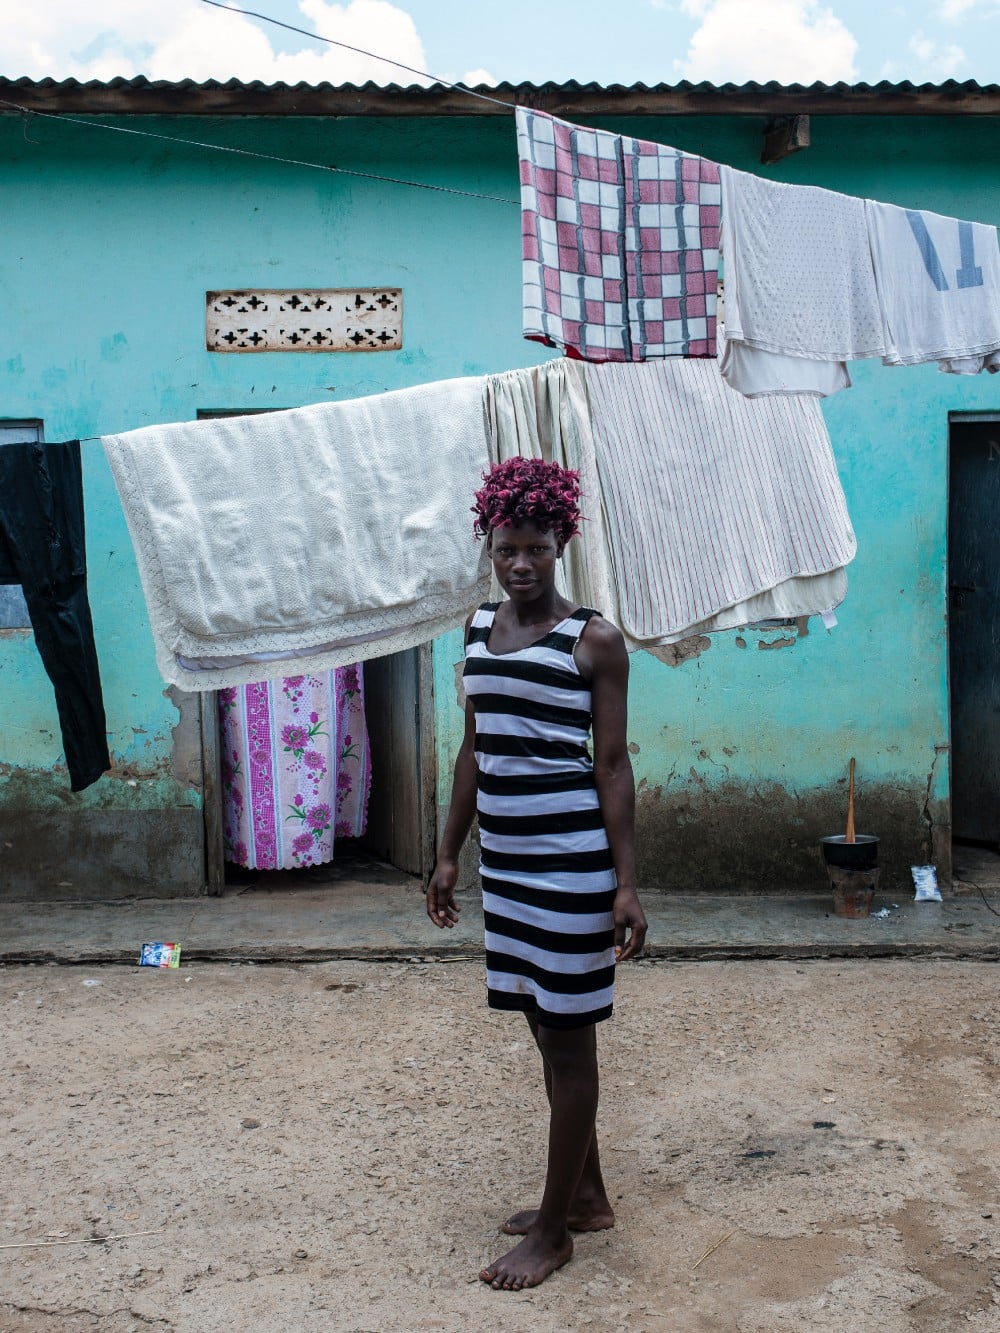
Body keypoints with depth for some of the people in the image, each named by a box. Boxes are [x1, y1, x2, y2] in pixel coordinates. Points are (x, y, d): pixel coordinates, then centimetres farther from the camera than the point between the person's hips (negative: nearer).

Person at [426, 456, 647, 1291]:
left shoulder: (593, 640, -8)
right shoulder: (480, 629, 9)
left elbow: (612, 763, -9)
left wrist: (626, 883, -13)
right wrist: (450, 855, 14)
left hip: (572, 856, -7)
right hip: (506, 854, 7)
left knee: (568, 1038, 3)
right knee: (547, 1029, 16)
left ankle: (554, 1230, 15)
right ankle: (587, 1196, 32)